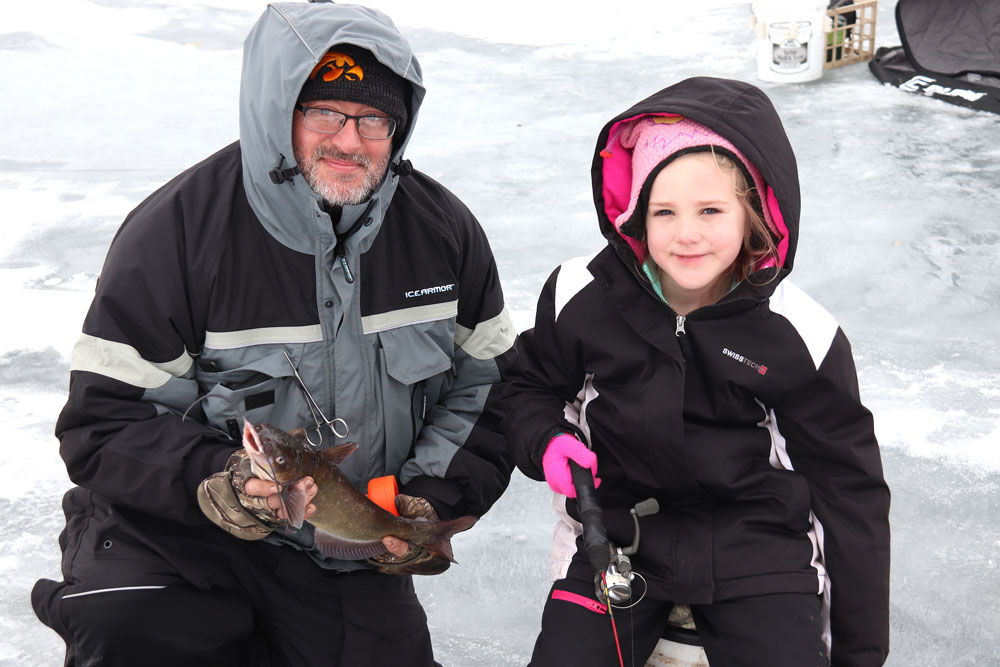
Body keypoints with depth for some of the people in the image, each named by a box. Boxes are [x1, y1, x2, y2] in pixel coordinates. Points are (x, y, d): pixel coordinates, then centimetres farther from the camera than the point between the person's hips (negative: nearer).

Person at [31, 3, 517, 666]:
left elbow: (489, 384, 5)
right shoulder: (174, 230, -16)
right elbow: (103, 423, -14)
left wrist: (438, 498, -8)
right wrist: (214, 482, -30)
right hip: (178, 527, -4)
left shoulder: (444, 228, -3)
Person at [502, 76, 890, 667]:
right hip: (618, 535, 2)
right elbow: (532, 385, 12)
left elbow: (849, 490, -2)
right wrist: (546, 442, -12)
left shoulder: (802, 336, -12)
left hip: (759, 552, -1)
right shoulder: (581, 296, -9)